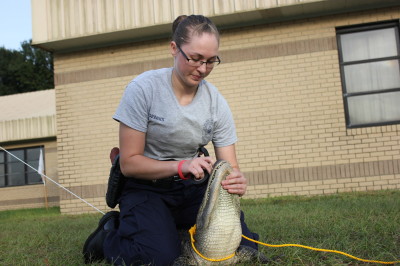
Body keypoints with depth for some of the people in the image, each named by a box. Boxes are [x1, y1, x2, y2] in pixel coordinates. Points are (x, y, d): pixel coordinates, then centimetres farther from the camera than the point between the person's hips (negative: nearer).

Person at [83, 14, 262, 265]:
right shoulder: (144, 88, -17)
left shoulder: (217, 103, -6)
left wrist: (236, 181, -31)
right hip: (146, 187, -3)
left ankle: (180, 231, 12)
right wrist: (181, 166, -30)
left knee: (244, 245, -17)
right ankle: (111, 234, 6)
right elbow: (129, 162, -15)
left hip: (191, 188, 4)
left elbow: (230, 166, -6)